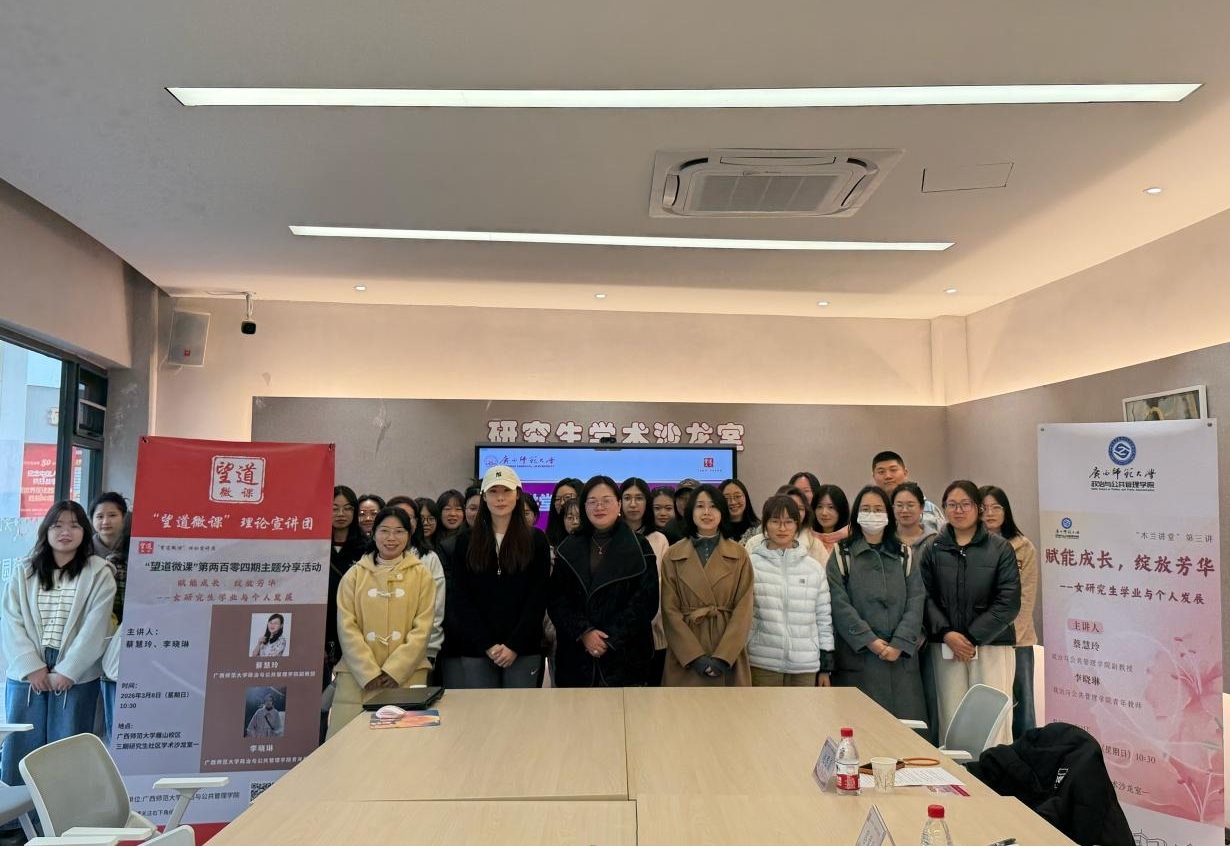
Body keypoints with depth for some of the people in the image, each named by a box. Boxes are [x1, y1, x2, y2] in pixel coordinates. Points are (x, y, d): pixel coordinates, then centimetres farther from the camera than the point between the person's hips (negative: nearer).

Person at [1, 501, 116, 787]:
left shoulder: (99, 573, -1)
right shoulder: (24, 573, 9)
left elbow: (95, 627, -7)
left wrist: (67, 671, -12)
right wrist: (32, 666, -9)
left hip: (76, 676, -3)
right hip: (27, 673, 3)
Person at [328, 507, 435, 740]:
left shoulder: (421, 575, 5)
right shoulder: (354, 575, 7)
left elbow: (422, 628, 0)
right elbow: (346, 627, 1)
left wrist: (394, 671, -10)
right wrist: (370, 673, -9)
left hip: (407, 675, -1)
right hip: (358, 676, 1)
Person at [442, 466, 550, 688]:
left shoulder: (536, 540, 2)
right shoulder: (466, 542, 6)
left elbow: (538, 598, -1)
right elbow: (460, 599, 2)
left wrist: (514, 645, -9)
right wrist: (487, 644, -7)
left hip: (523, 650, -1)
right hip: (475, 649, 1)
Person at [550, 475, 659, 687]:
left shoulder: (639, 547, 2)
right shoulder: (568, 549, 9)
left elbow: (646, 600, -4)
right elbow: (556, 600, 3)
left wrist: (612, 639, -11)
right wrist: (583, 632, -12)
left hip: (624, 657, -2)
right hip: (576, 657, 2)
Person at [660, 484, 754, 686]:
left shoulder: (739, 554, 3)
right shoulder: (673, 555, 2)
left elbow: (744, 609, -3)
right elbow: (670, 610, -2)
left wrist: (723, 656, -12)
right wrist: (695, 656, -11)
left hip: (729, 654, 0)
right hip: (685, 656, 0)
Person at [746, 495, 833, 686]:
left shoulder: (814, 567, 6)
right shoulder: (751, 563, -2)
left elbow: (823, 617, 10)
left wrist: (826, 666, 9)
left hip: (806, 665, 2)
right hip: (762, 663, -2)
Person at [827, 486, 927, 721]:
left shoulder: (904, 555, 12)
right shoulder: (842, 555, 4)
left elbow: (916, 601, 3)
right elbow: (839, 604, -5)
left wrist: (899, 644, -10)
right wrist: (869, 641, -13)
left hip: (901, 657, 2)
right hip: (858, 656, -2)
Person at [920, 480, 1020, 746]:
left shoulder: (1000, 549, 2)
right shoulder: (933, 550, 9)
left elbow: (1008, 602, -3)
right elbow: (927, 597, 4)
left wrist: (973, 637, -8)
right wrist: (946, 633, -11)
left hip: (991, 644, -2)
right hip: (946, 646, 2)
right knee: (951, 720, 1)